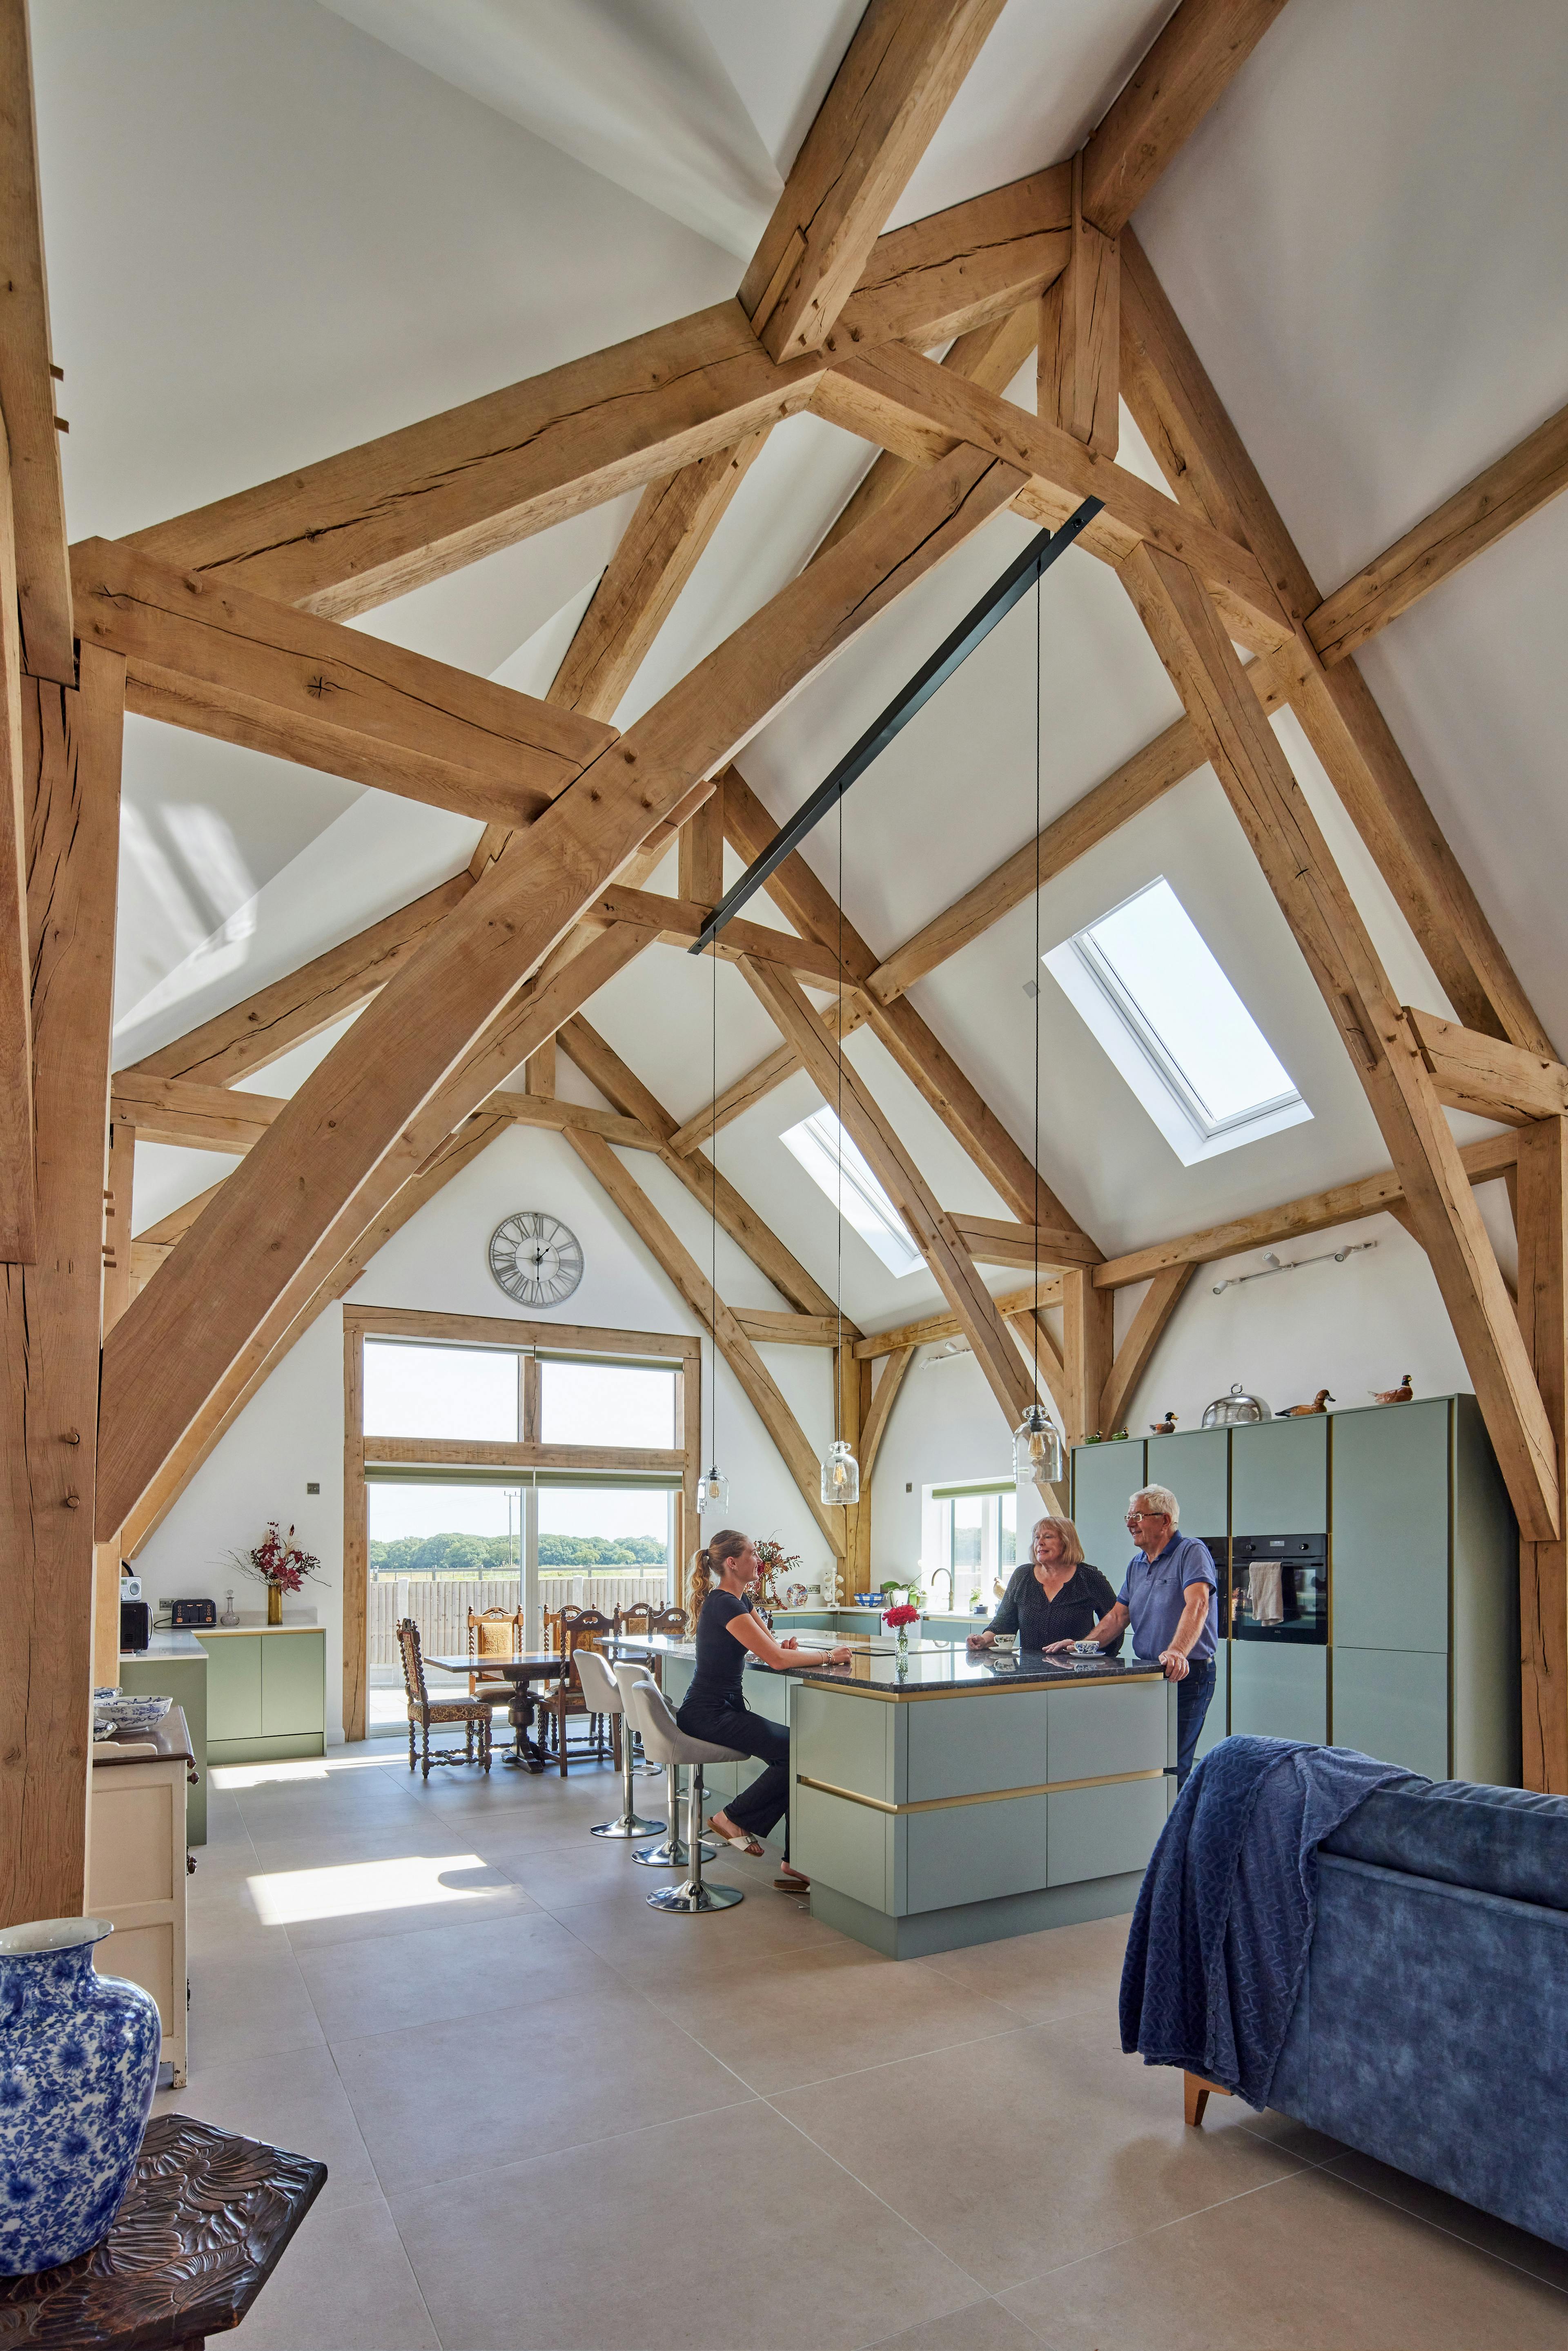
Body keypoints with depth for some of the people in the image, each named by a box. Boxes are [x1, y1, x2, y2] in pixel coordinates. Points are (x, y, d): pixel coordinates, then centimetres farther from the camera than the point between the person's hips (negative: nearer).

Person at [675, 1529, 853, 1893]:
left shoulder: (741, 1599, 12)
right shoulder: (724, 1604, -20)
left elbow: (773, 1647, 17)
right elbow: (776, 1660, -25)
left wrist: (784, 1647, -7)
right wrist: (827, 1656, -14)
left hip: (728, 1708, 9)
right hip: (707, 1715, -9)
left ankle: (795, 1864, -6)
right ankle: (733, 1818, 0)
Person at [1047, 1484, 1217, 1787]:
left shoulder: (1191, 1552, -9)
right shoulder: (1136, 1564, 16)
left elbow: (1197, 1605, -25)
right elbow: (1118, 1616, 17)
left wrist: (1177, 1651, -40)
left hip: (1188, 1676, -7)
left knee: (1172, 1767, -7)